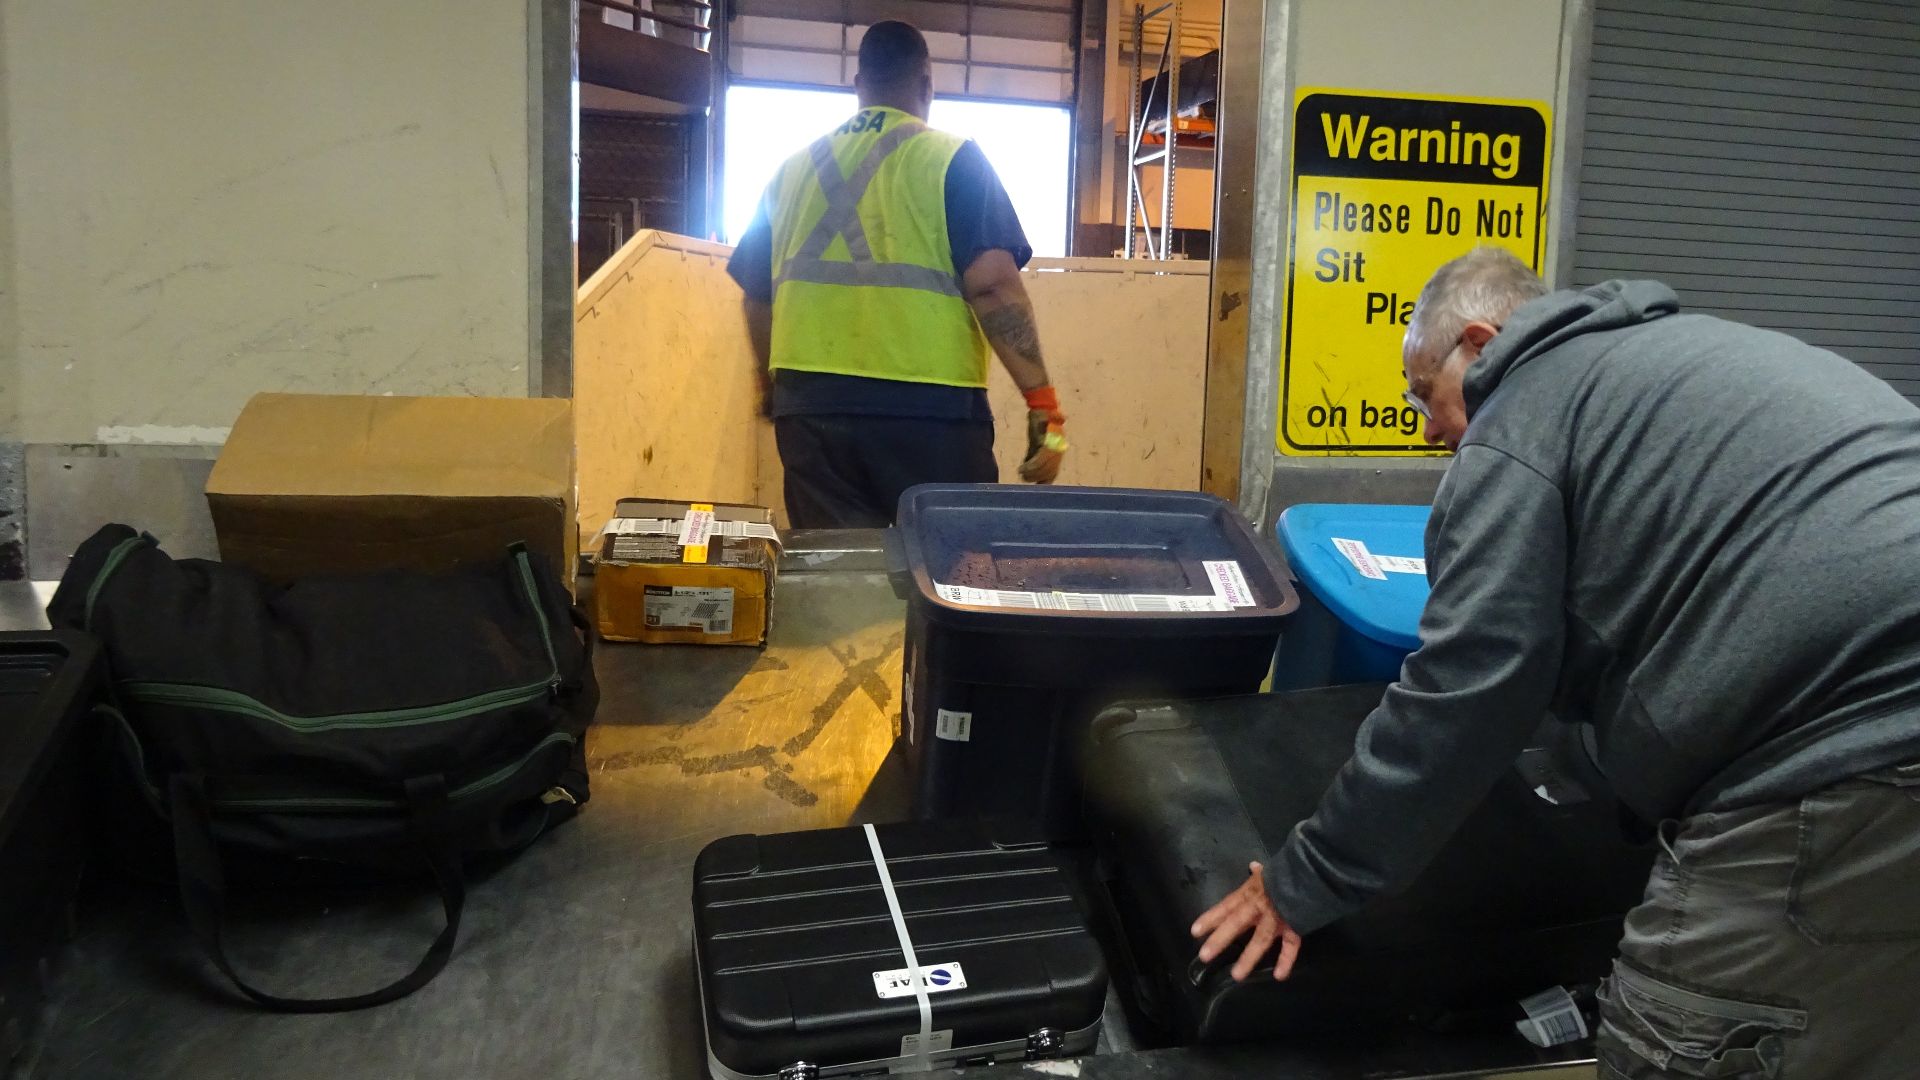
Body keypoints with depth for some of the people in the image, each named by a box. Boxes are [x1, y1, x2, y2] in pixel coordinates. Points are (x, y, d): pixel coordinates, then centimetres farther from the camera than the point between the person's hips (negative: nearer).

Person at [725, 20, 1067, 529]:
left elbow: (758, 293, 19)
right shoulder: (952, 160, 0)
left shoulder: (794, 168, 14)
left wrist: (772, 384, 36)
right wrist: (1044, 404, -11)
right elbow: (992, 284, -12)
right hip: (927, 409, -4)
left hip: (811, 409, 4)